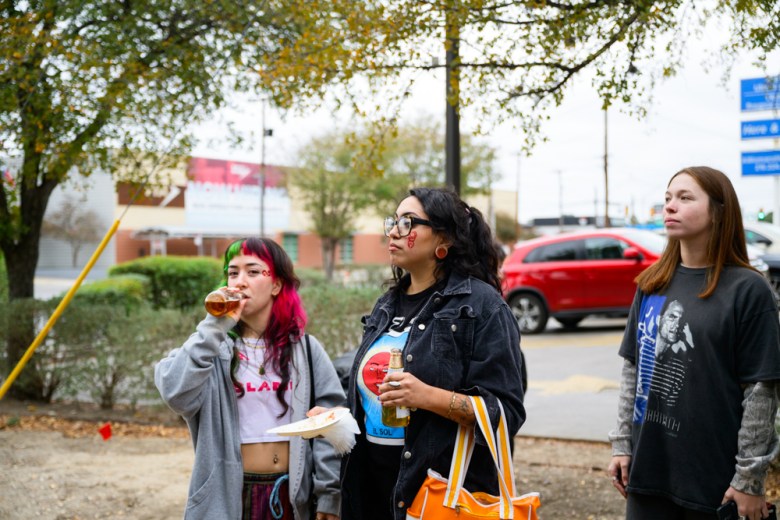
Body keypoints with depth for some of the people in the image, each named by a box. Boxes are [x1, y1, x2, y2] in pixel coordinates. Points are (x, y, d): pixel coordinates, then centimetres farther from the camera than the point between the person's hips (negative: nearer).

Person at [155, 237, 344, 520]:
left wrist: (329, 496, -4)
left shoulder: (306, 349, 3)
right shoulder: (214, 346, 0)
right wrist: (214, 328, -18)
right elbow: (177, 395, -18)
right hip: (229, 494, -1)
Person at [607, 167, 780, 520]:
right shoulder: (652, 284, 7)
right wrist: (621, 444, 7)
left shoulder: (748, 289, -8)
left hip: (715, 477, -4)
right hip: (647, 465, 5)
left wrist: (749, 479, -10)